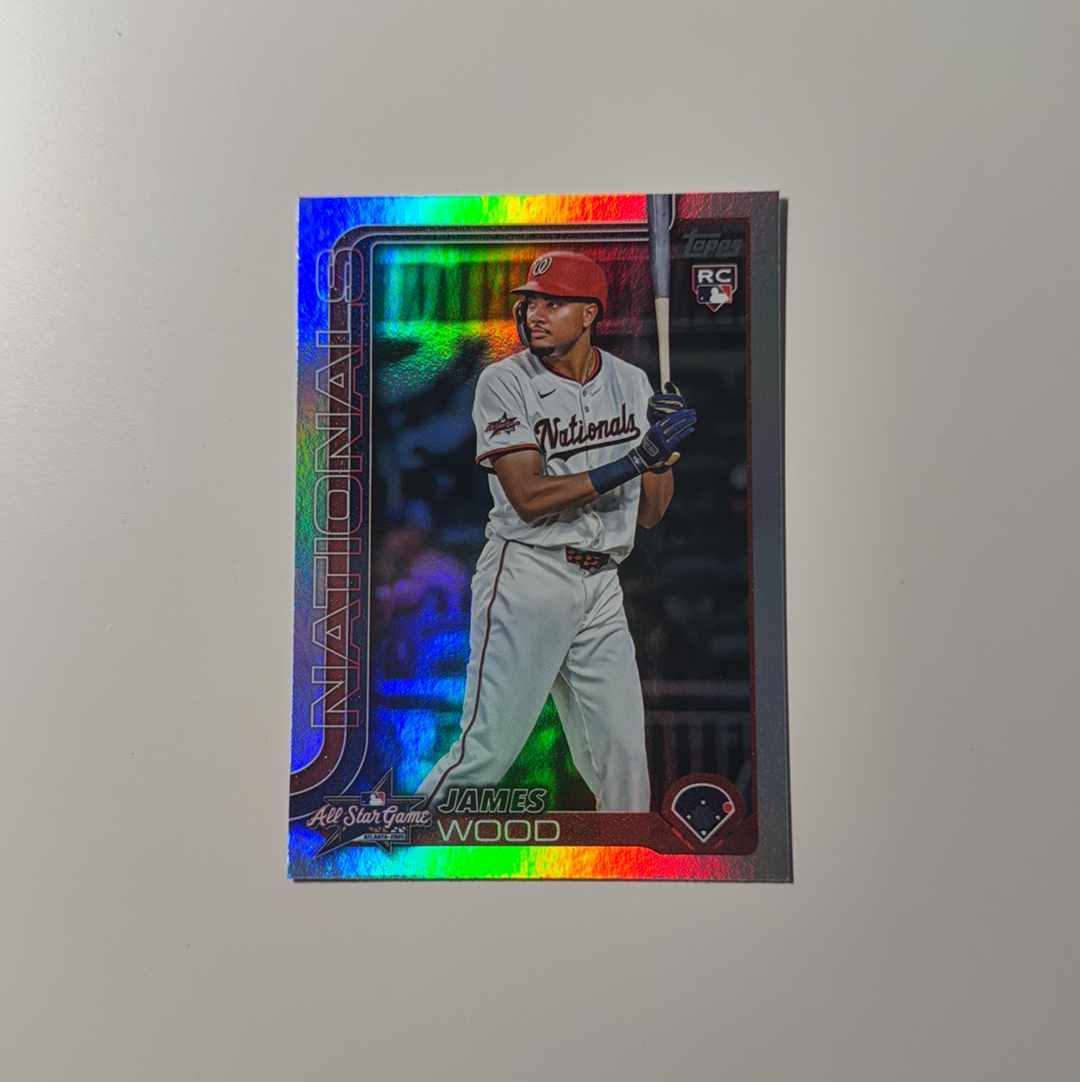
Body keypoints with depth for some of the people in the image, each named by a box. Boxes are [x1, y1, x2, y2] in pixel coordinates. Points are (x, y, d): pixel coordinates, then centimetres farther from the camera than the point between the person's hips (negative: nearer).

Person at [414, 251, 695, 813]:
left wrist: (663, 448, -10)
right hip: (525, 577, -4)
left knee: (625, 758, 9)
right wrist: (633, 459, -20)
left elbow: (649, 513, 8)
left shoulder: (632, 383, 10)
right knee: (489, 750, -5)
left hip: (602, 587, 5)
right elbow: (528, 497, -16)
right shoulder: (504, 382, -3)